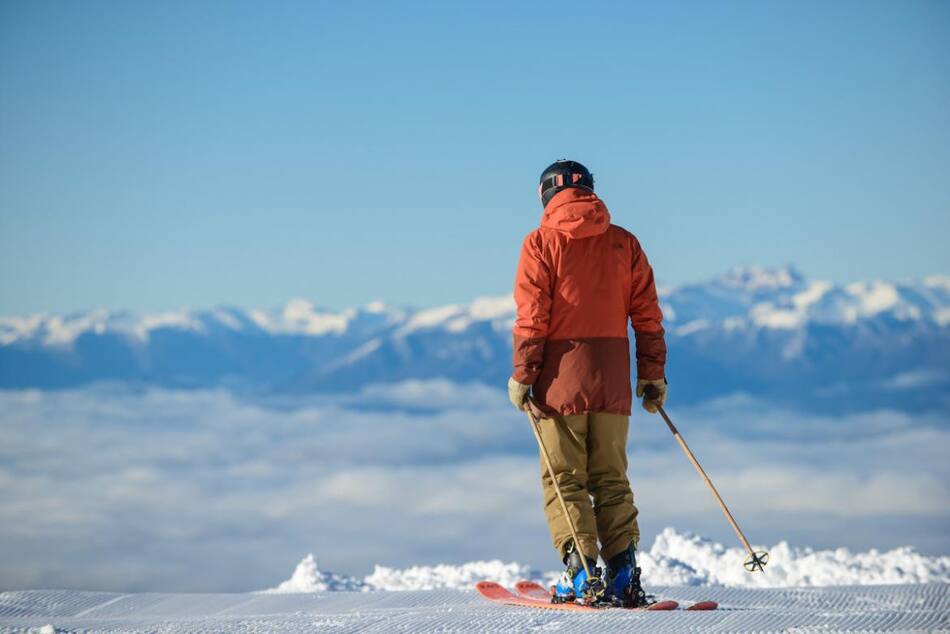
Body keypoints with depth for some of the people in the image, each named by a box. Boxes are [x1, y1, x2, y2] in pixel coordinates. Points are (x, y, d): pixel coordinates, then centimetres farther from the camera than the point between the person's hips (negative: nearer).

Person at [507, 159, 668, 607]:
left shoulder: (542, 242, -2)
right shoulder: (624, 242, 8)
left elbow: (531, 318, -8)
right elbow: (647, 315, 6)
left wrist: (523, 376, -4)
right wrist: (653, 373, 11)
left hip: (562, 375, -3)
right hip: (613, 378, 3)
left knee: (565, 478, 3)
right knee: (611, 478, 10)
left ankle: (580, 567, -9)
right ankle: (622, 571, 0)